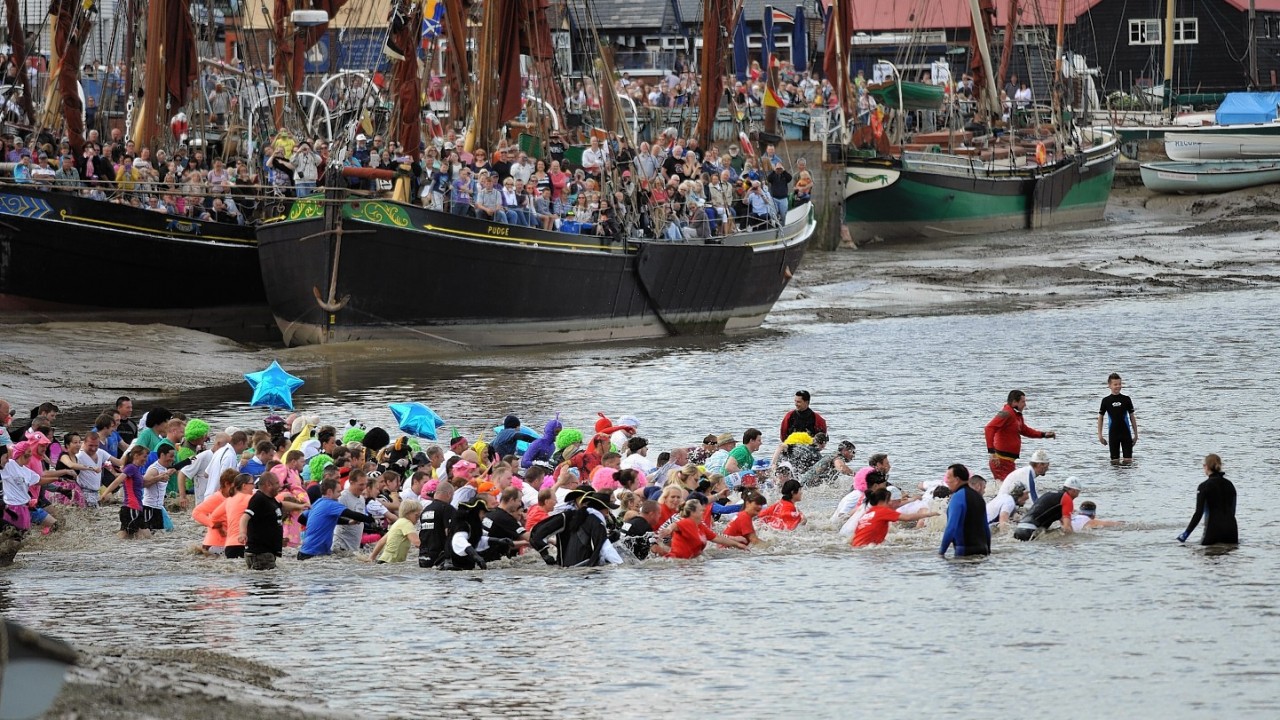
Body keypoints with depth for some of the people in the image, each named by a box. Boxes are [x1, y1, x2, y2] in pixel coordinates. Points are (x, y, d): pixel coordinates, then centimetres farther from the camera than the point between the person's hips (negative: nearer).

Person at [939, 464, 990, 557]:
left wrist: (941, 552, -14)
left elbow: (951, 527, -19)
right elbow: (986, 528, 18)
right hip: (982, 549, 8)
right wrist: (988, 550, 25)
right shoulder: (978, 496, 14)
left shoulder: (958, 497, -13)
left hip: (964, 551, -8)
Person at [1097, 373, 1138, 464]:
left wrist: (1135, 434, 8)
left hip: (1126, 433, 0)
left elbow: (1132, 417, 8)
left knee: (1128, 460, -4)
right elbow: (1100, 417, 7)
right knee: (1115, 461, 1)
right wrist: (1100, 435, 3)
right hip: (1113, 434, 0)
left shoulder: (1126, 399, 2)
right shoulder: (1106, 401, 1)